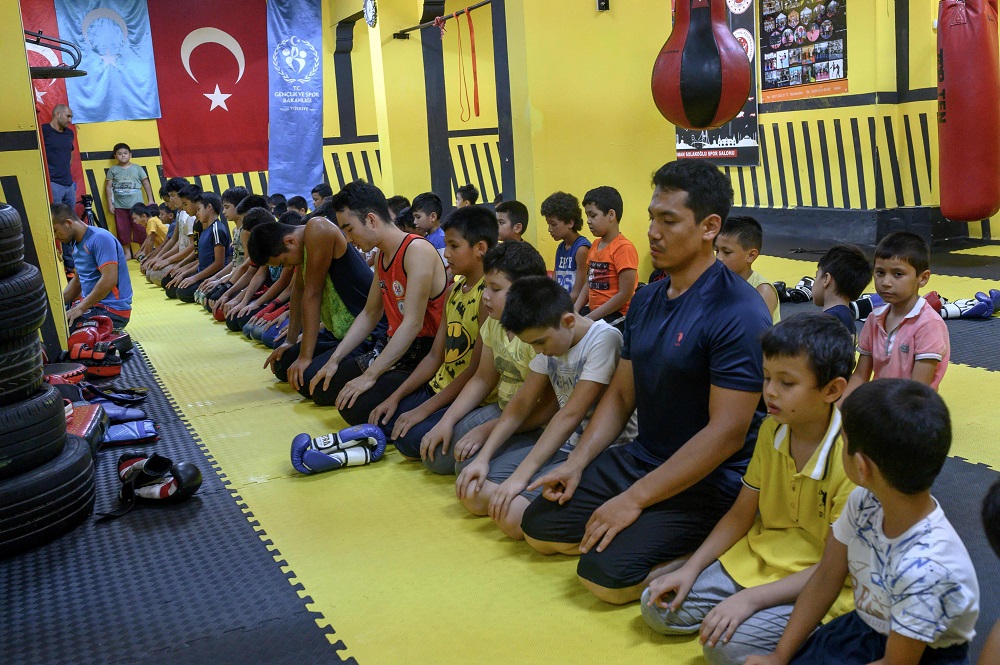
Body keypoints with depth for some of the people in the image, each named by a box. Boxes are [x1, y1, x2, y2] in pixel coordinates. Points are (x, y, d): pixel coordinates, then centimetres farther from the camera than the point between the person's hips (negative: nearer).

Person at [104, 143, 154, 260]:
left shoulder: (137, 168, 5)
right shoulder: (113, 170, 6)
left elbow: (146, 184, 7)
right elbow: (108, 187, 5)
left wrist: (150, 200, 3)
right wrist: (110, 204, 0)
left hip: (136, 204, -1)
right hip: (119, 206, 1)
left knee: (140, 229, -2)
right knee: (122, 230, 4)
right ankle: (127, 253, 14)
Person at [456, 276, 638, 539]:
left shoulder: (603, 340, -20)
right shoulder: (550, 339, 5)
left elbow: (570, 416, -23)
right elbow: (521, 405, 9)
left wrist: (520, 476, -23)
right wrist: (482, 458, -1)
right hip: (558, 441, 8)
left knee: (513, 515, -25)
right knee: (472, 493, -5)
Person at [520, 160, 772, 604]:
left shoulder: (738, 313, -20)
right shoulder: (646, 300, 6)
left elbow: (727, 433, -23)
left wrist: (635, 499, -21)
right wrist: (577, 463, -1)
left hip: (708, 481, -8)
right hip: (640, 458, 8)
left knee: (606, 572, -23)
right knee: (539, 526, 4)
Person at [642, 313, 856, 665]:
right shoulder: (771, 430, -1)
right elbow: (741, 514, 7)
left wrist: (750, 599, -27)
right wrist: (690, 570, -3)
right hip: (758, 559, 7)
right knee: (657, 607, -2)